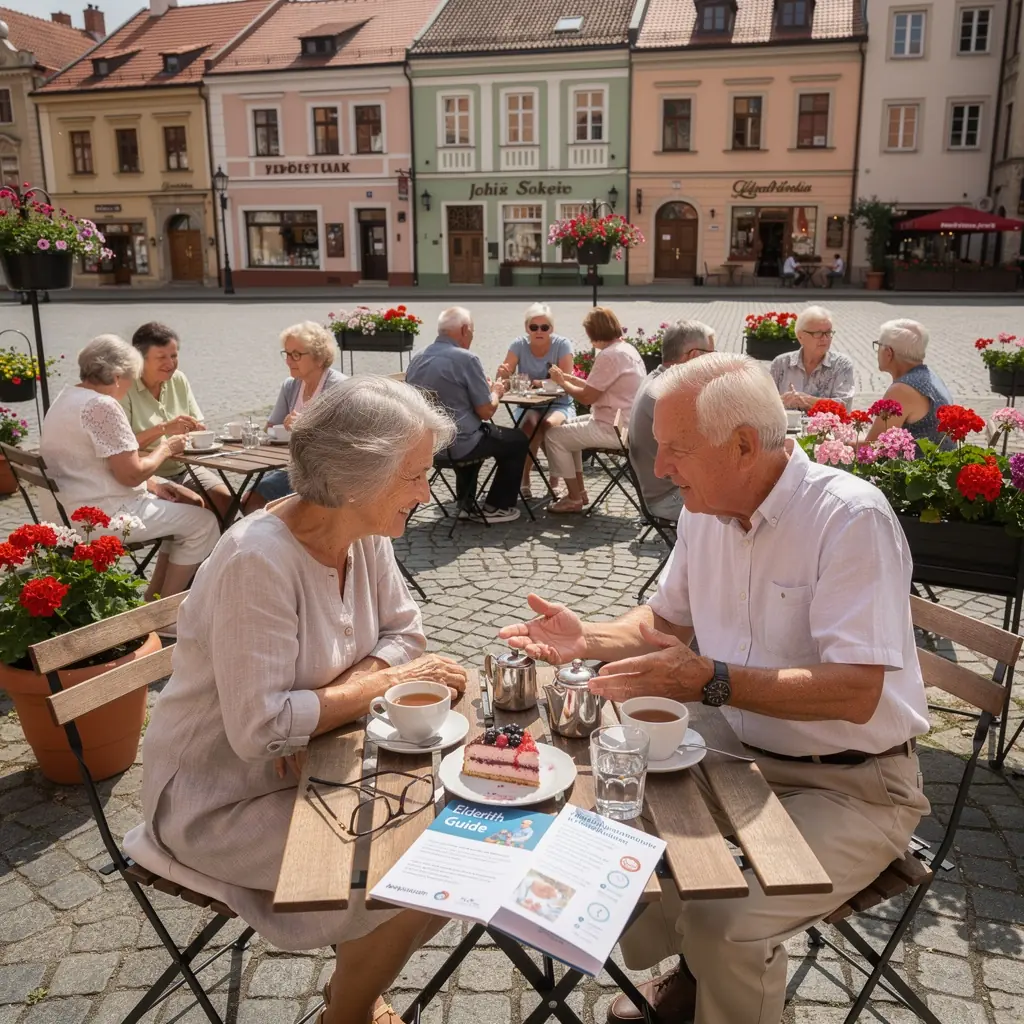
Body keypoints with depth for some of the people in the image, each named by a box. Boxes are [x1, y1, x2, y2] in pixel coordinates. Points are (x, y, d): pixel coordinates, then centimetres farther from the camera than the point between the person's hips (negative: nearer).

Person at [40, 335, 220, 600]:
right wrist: (165, 449, -5)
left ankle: (154, 598, 22)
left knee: (187, 503, 20)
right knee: (203, 522, -4)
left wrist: (153, 484, 8)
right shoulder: (103, 406, -21)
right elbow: (131, 474, -22)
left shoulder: (68, 398, 13)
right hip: (101, 515, -11)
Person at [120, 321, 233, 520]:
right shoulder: (124, 389, -10)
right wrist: (163, 429, -27)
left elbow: (199, 428, 10)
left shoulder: (179, 380, 8)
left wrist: (197, 431, -14)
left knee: (227, 500, -18)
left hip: (185, 468, 5)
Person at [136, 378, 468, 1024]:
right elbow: (259, 730, -31)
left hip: (311, 763, 7)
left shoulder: (367, 535, -6)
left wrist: (341, 693, -16)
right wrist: (385, 681, -21)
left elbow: (404, 631, 3)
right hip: (223, 797, -7)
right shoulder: (259, 559, -30)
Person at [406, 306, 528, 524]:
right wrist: (496, 392, 7)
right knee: (518, 440, 16)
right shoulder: (467, 359, -16)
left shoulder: (416, 359, 5)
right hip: (457, 443, -7)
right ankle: (496, 507, 20)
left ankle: (466, 504, 35)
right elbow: (486, 411, -14)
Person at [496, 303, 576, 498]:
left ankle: (555, 478, -11)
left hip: (559, 405, -1)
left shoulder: (562, 344, -9)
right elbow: (504, 378, -10)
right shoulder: (519, 344, -4)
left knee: (549, 424, -34)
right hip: (528, 405, 1)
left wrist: (535, 383, -31)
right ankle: (524, 479, -14)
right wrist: (503, 374, -35)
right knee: (530, 424, -32)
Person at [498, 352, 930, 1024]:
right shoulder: (706, 510, 0)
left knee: (724, 925, -25)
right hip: (742, 756, 7)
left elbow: (857, 693, -27)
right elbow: (668, 621, 15)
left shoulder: (851, 517, -22)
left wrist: (709, 680, -32)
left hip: (853, 783, -7)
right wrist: (585, 638, -3)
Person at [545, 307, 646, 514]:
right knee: (568, 428, 24)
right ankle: (579, 492, 24)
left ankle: (574, 499, 6)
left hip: (614, 430, -11)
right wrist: (568, 378, 11)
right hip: (627, 424, 11)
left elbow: (587, 397, -17)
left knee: (555, 436, -3)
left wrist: (562, 382, -2)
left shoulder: (609, 356, -21)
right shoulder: (627, 349, 11)